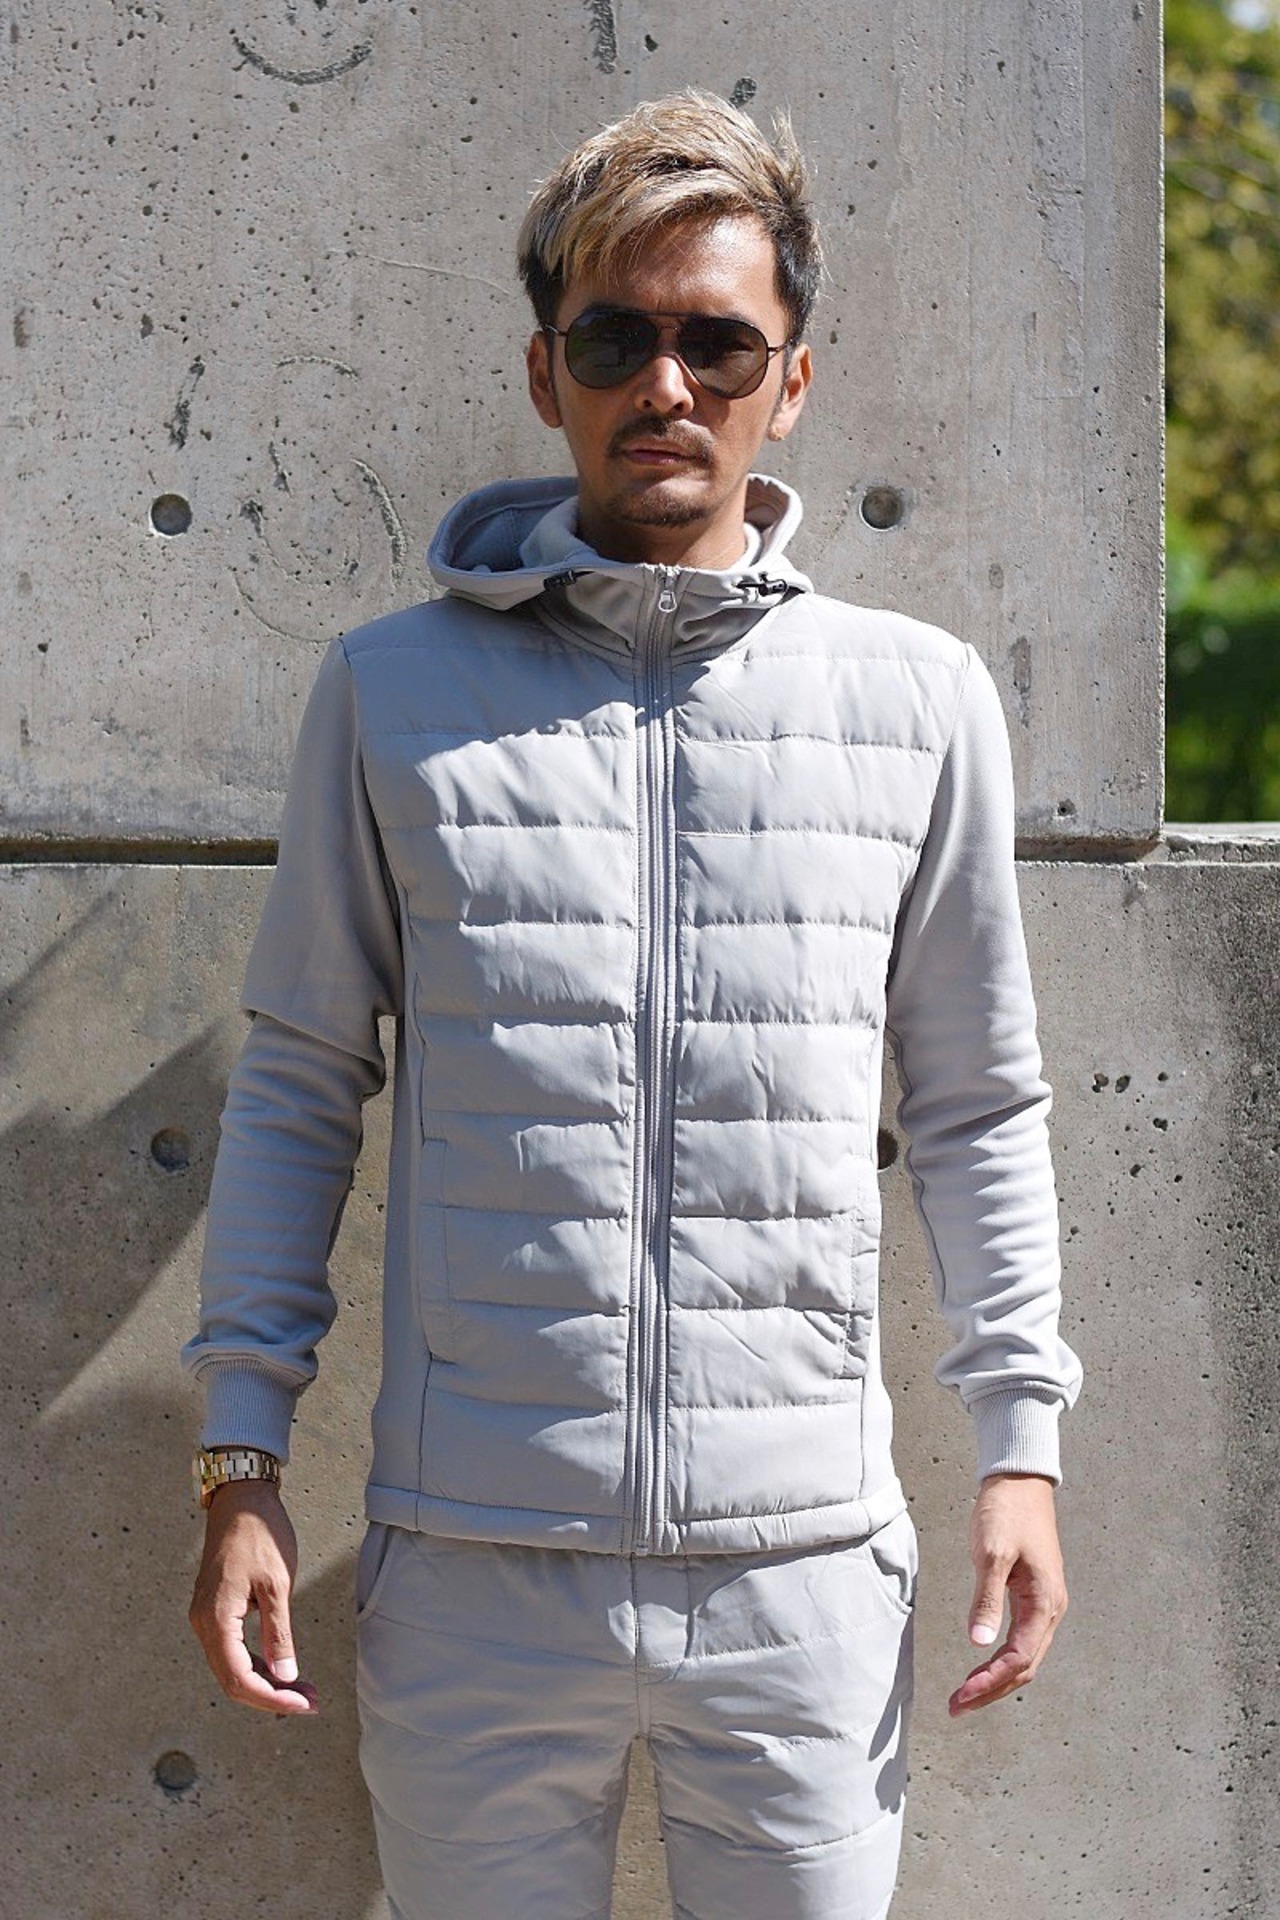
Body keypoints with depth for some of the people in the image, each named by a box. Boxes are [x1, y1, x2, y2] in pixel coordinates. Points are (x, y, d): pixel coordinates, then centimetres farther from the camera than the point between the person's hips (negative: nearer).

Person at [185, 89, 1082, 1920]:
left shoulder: (920, 700, 5)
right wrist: (241, 1459, 3)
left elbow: (981, 1109, 12)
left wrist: (1020, 1445, 6)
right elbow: (299, 1079, 8)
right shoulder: (399, 690, 3)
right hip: (474, 1568, 0)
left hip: (807, 1566, 1)